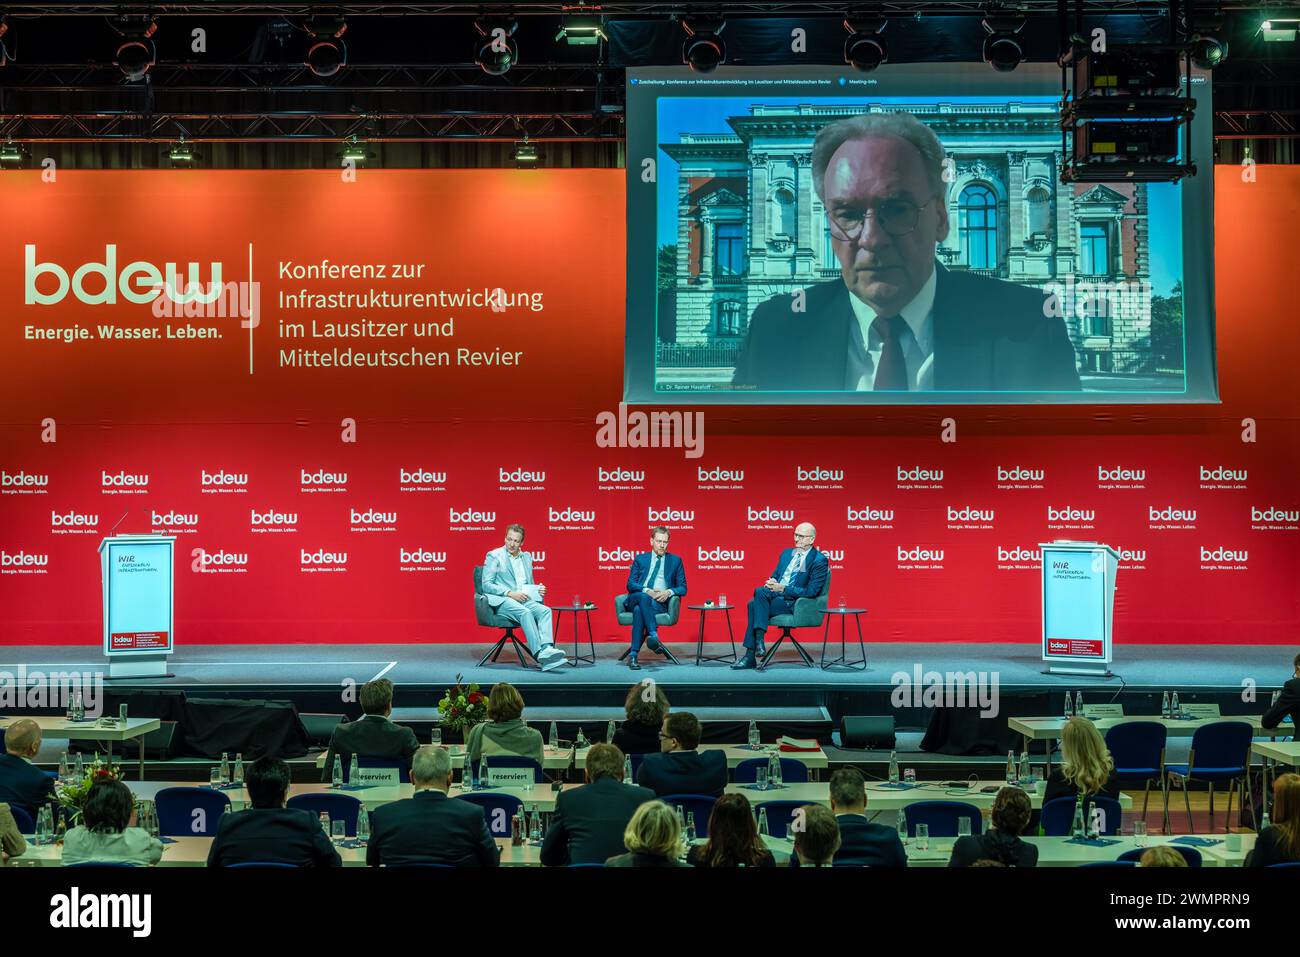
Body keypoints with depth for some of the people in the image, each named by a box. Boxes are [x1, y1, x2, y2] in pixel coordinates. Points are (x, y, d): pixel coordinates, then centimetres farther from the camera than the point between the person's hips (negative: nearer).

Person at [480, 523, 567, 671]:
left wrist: (538, 590, 3)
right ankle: (540, 654, -43)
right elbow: (486, 585, -6)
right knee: (525, 612, -34)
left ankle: (546, 648, -45)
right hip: (501, 601, -6)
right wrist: (510, 593, -16)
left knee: (545, 610, -24)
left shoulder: (527, 557, 20)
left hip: (524, 600, 6)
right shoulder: (494, 556, 2)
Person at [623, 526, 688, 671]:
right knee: (644, 597, -39)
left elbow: (683, 588, 12)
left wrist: (669, 592, -10)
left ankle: (633, 655, -44)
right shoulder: (640, 559, 19)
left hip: (660, 603, -1)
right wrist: (646, 591, -12)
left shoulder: (675, 561, 18)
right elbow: (630, 584, 8)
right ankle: (653, 635, -53)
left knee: (639, 610, -36)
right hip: (636, 599, 1)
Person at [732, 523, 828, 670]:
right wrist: (771, 583, -2)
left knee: (755, 605, -28)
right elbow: (775, 576, 25)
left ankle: (750, 656, -27)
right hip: (775, 595, 6)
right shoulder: (787, 553, 19)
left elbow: (811, 591, -13)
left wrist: (783, 589, -18)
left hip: (794, 604, -6)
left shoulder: (819, 561, -4)